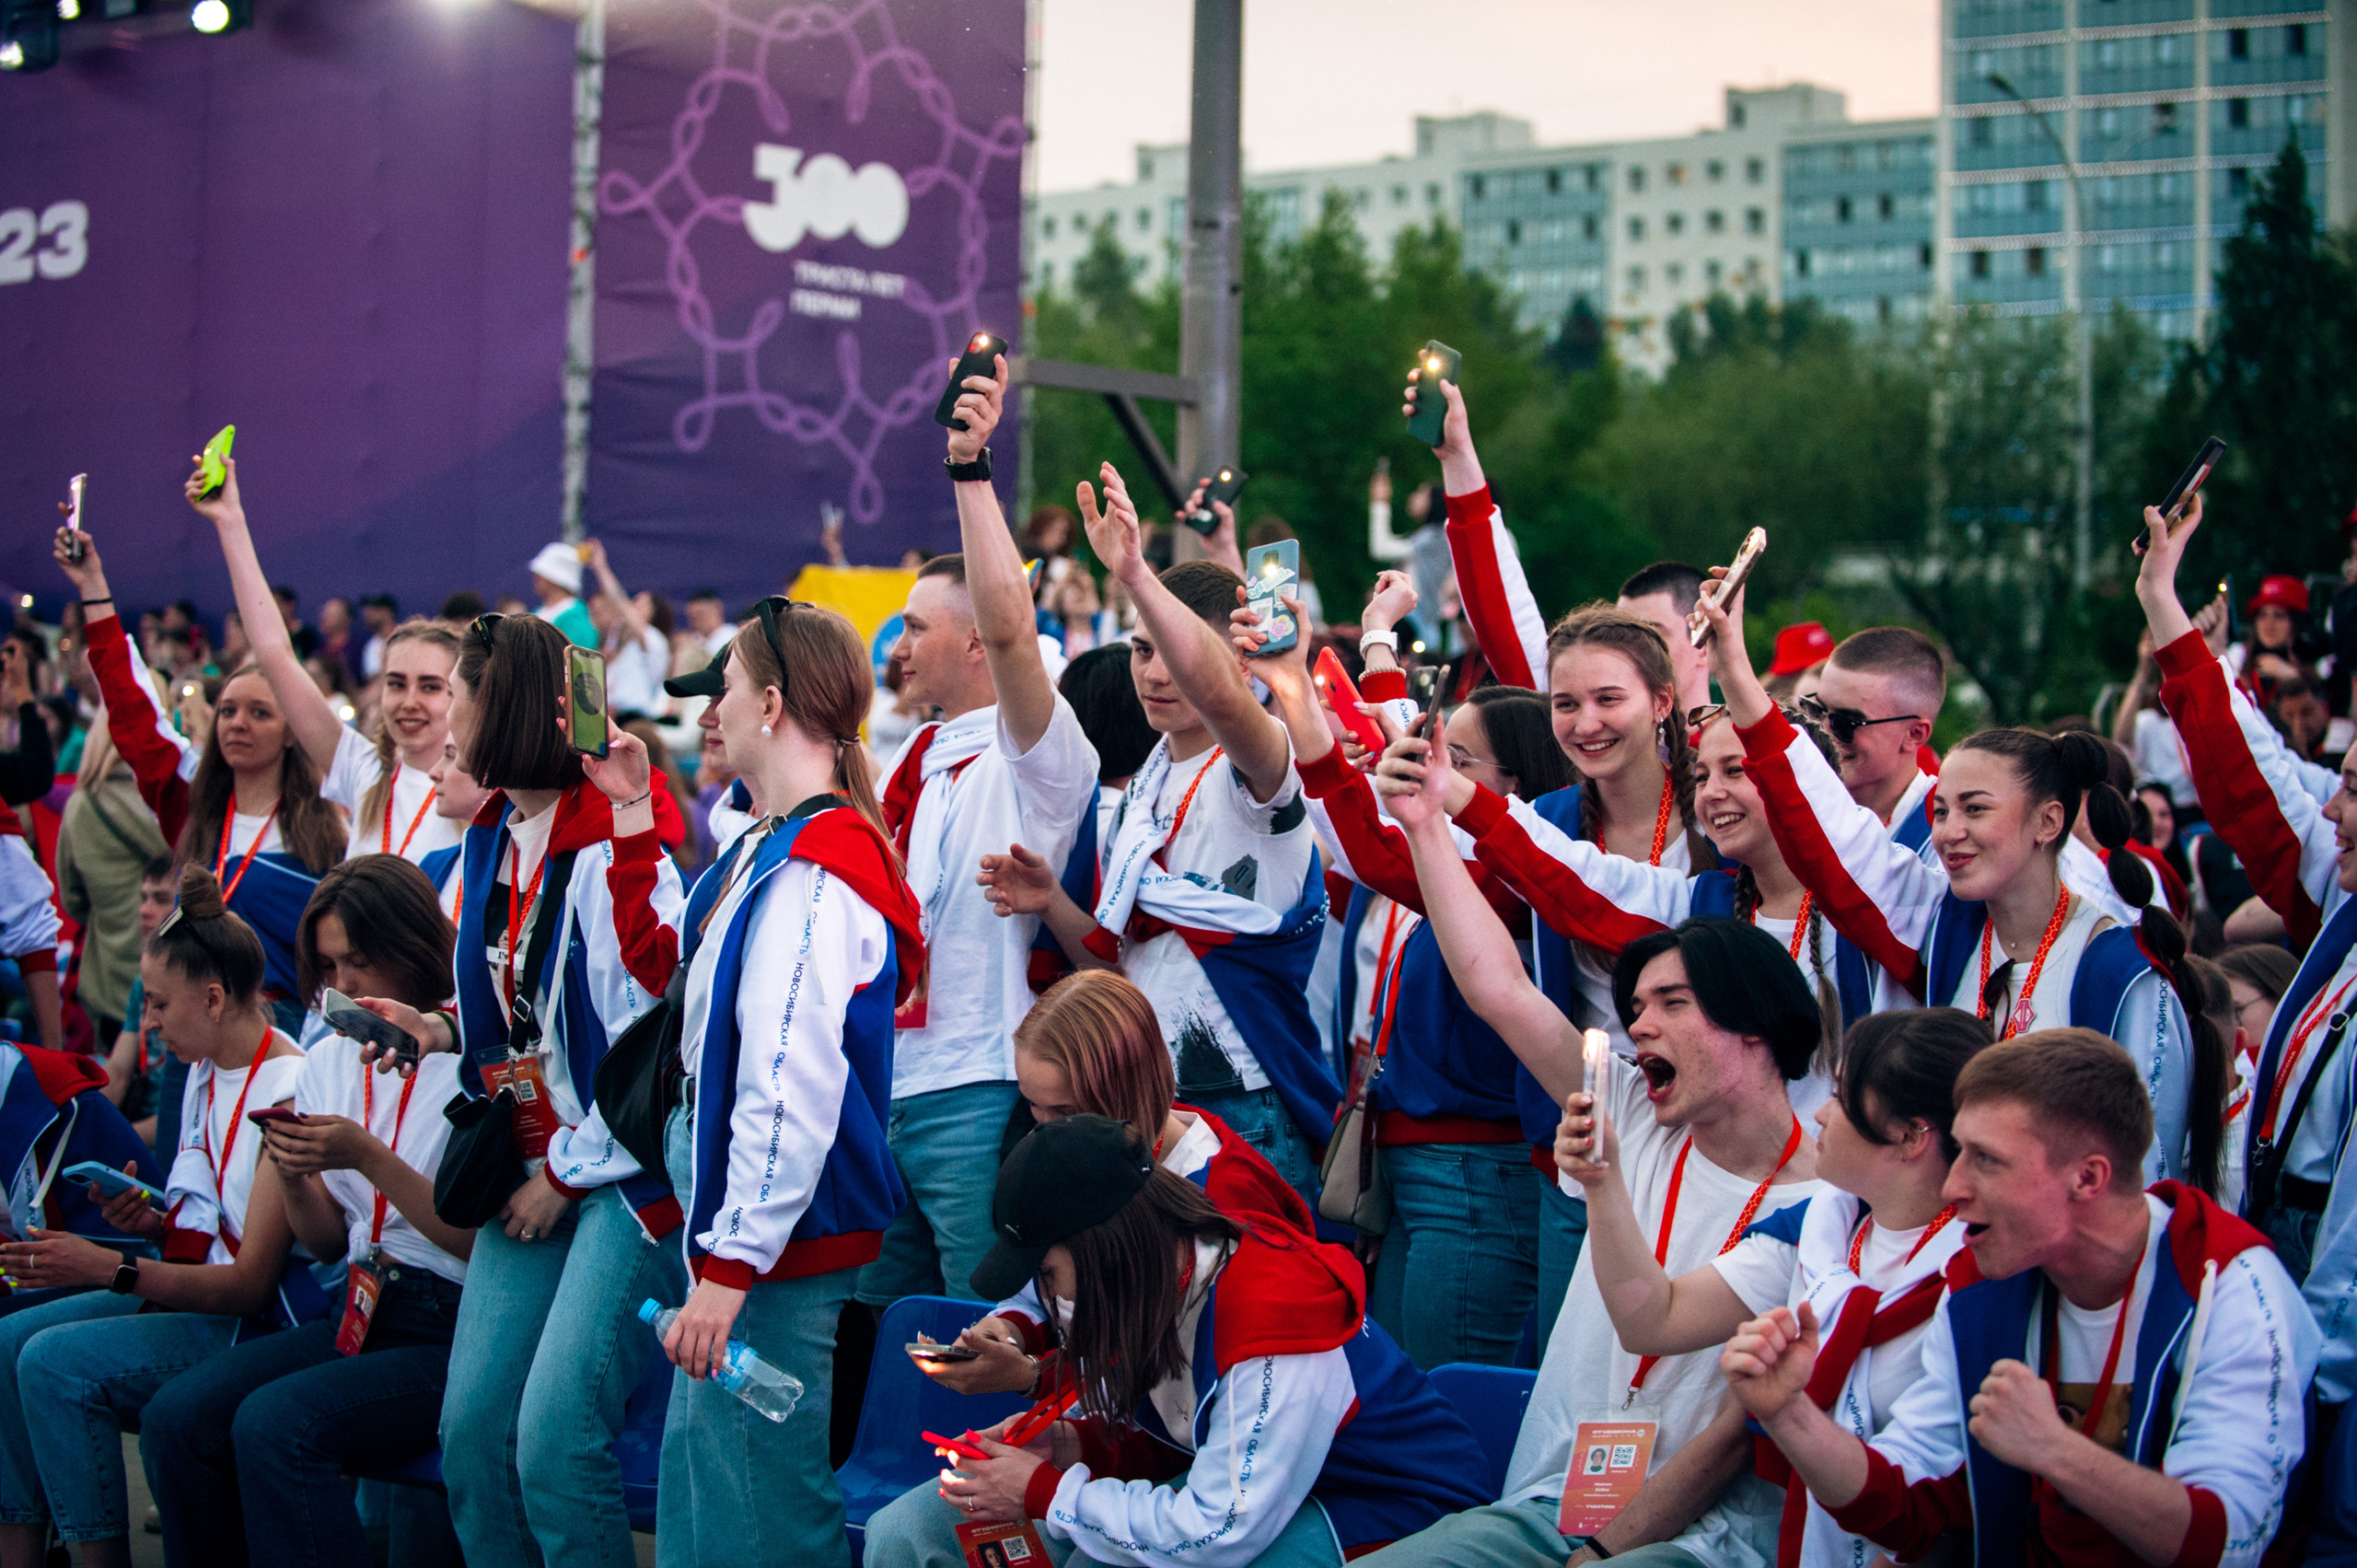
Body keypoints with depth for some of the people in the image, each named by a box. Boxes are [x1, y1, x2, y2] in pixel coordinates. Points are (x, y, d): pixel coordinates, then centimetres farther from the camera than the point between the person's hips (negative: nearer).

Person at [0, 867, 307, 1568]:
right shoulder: (206, 1073, 11)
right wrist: (154, 1223, -4)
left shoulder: (288, 1092, -18)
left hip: (260, 1321, -9)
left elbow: (251, 1281, -20)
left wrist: (113, 1271, -25)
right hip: (199, 1292, 9)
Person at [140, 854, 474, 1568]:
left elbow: (479, 1238, -10)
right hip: (358, 1316, 7)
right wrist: (293, 1179, -4)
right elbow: (327, 1243, 16)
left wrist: (369, 1158, -18)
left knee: (275, 1423, -27)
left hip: (455, 1329, -7)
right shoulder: (328, 1061, 14)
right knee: (176, 1416, -14)